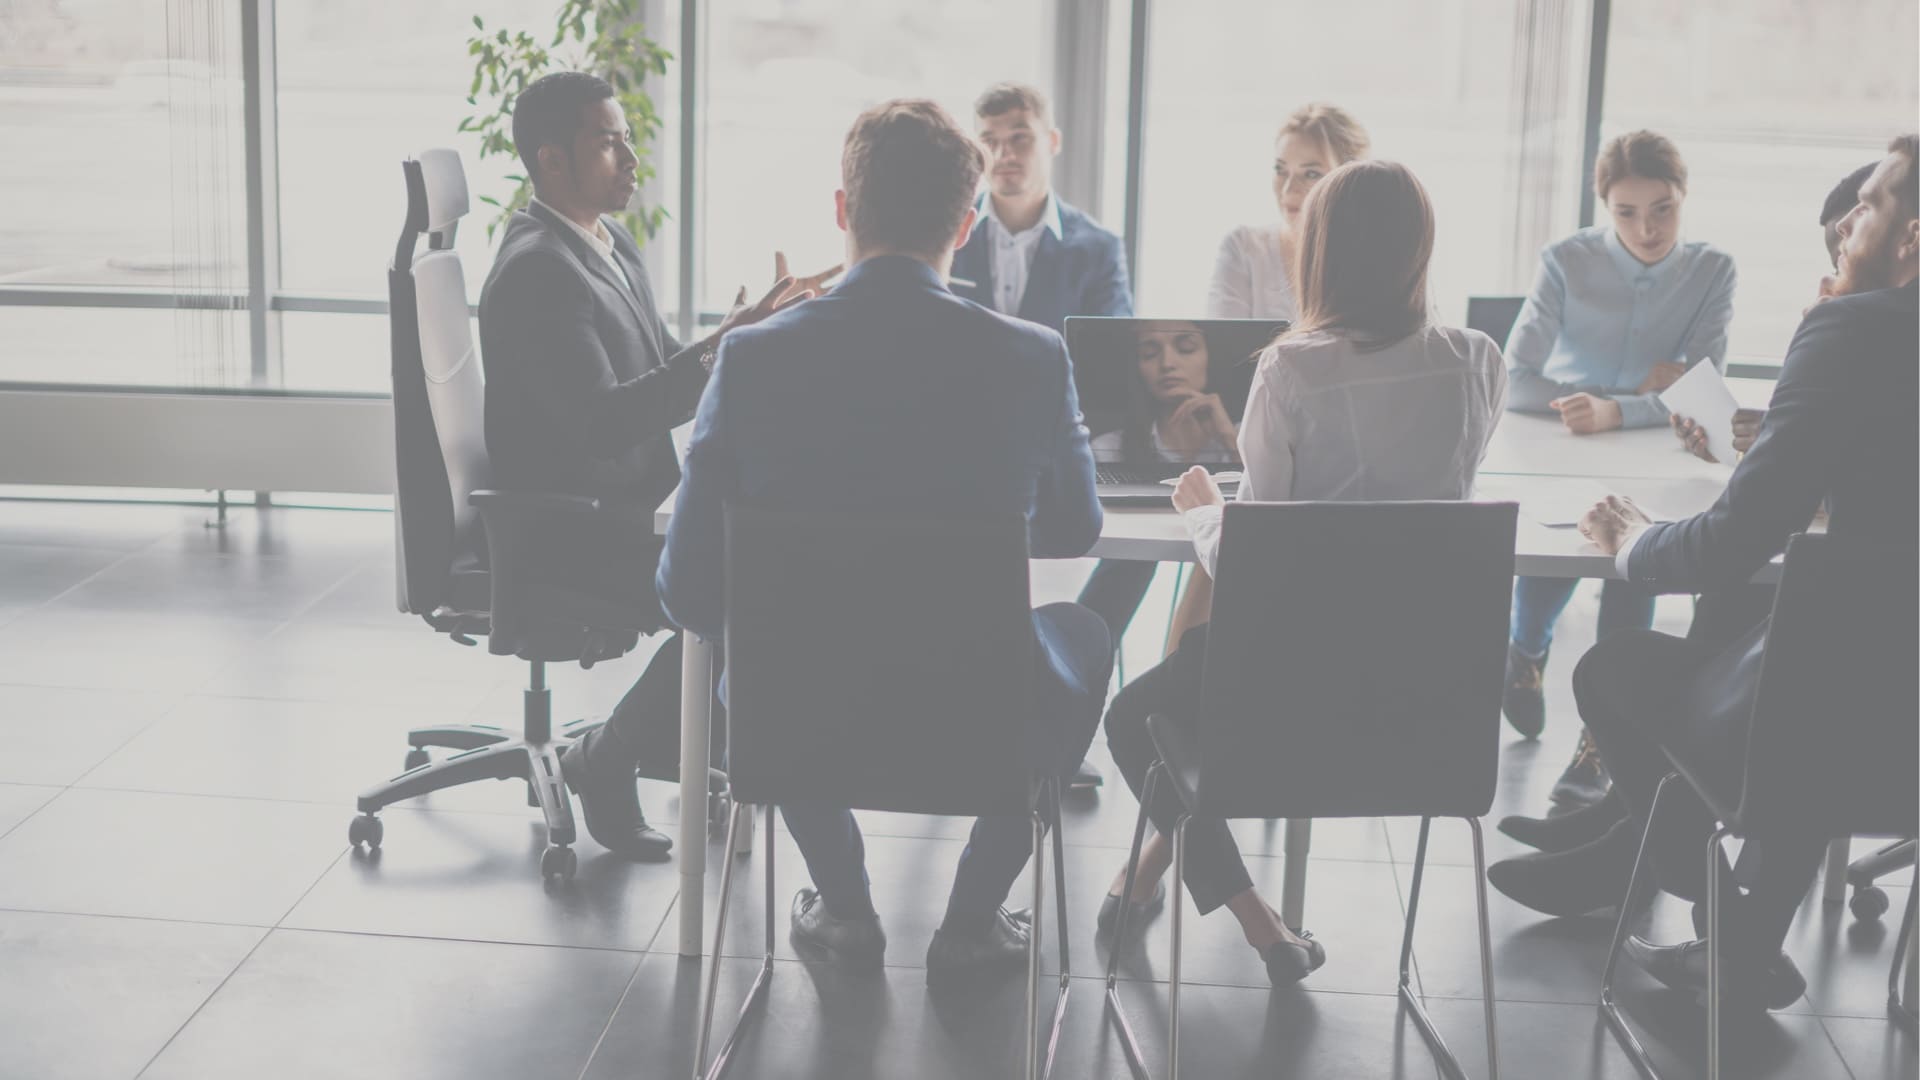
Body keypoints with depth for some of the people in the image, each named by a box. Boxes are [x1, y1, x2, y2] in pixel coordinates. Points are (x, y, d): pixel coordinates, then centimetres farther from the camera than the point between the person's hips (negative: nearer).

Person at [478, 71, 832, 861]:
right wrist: (723, 344, -28)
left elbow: (664, 377, 14)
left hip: (633, 500, 9)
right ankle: (605, 766, -3)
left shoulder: (616, 250, 12)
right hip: (568, 525, -9)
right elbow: (602, 424, -26)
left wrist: (748, 331, -3)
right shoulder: (535, 272, -19)